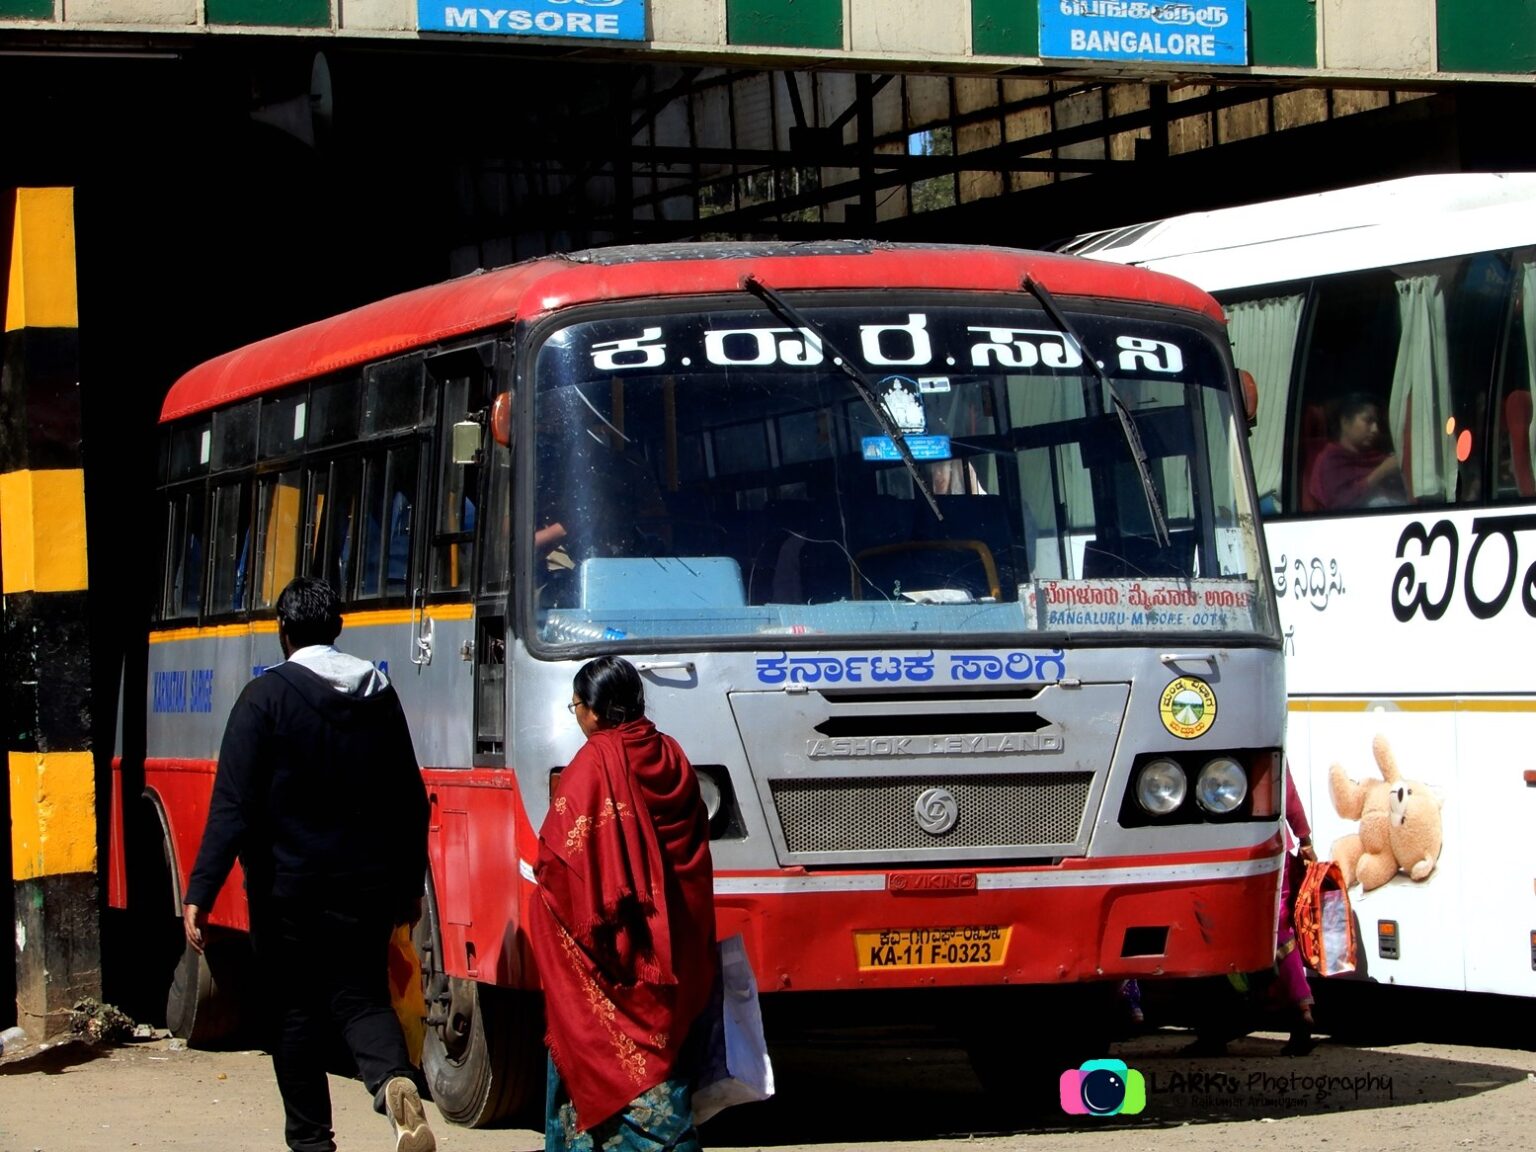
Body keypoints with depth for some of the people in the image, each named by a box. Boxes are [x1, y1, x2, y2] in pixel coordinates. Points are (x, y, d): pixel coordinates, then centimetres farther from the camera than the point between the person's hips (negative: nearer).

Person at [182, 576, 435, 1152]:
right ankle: (396, 1081, -20)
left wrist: (199, 894, -15)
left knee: (296, 1012, 9)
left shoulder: (265, 697, -9)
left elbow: (233, 807, -15)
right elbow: (410, 800, 10)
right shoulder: (380, 695, 6)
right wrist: (410, 883, 20)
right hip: (366, 884, 4)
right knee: (362, 997, 10)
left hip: (289, 888, -3)